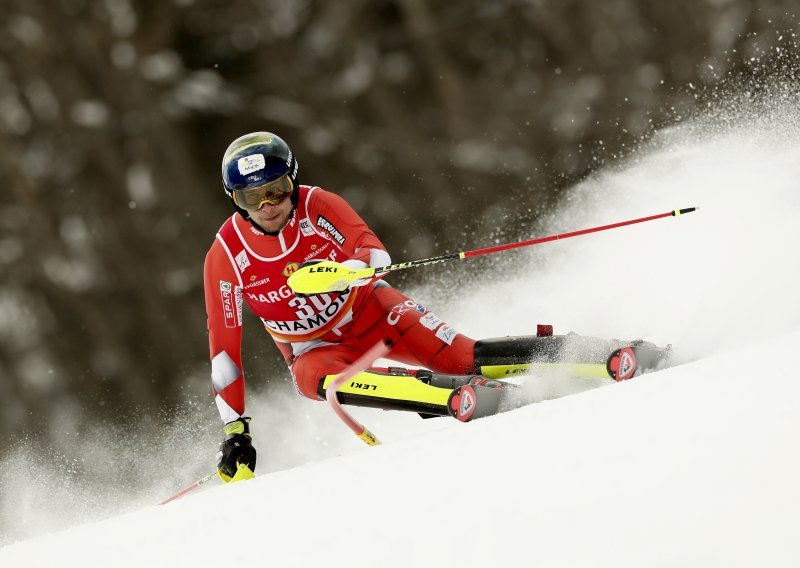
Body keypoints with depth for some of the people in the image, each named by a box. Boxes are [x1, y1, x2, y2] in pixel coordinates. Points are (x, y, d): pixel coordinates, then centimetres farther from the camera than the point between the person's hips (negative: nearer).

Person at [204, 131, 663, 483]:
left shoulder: (317, 206, -16)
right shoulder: (226, 256, -15)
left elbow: (374, 252, -23)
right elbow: (224, 346, -11)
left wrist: (345, 270, -47)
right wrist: (235, 429, -14)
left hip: (369, 310, 0)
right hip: (317, 349, 0)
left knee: (456, 356, -24)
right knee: (314, 378, -36)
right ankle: (459, 399, -52)